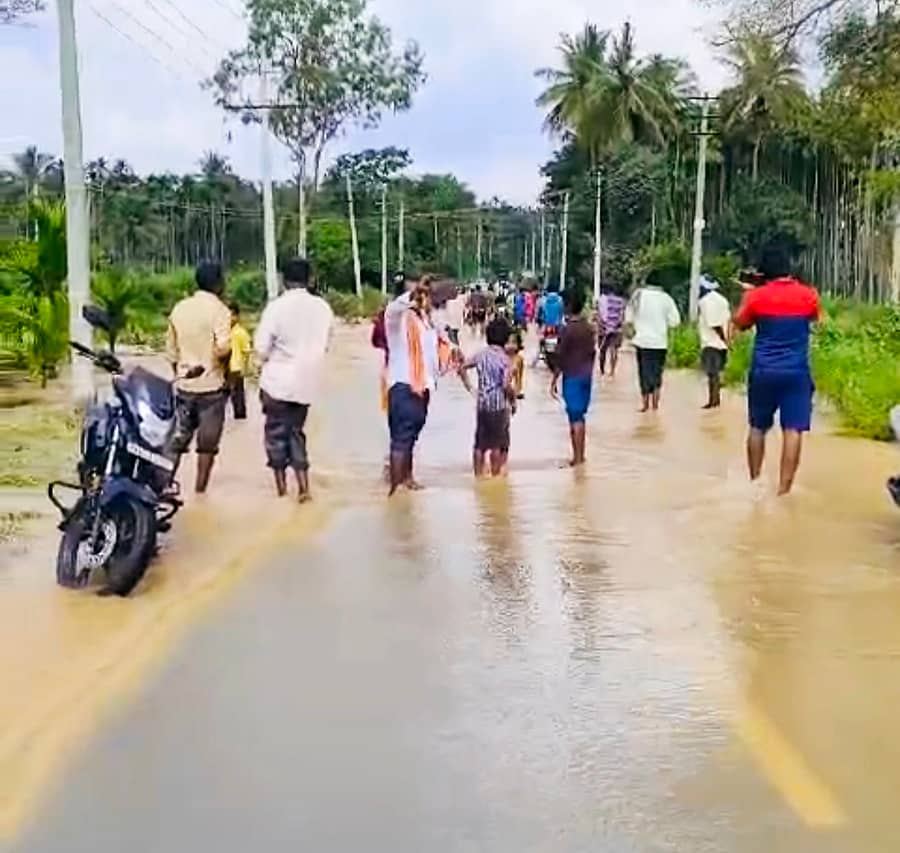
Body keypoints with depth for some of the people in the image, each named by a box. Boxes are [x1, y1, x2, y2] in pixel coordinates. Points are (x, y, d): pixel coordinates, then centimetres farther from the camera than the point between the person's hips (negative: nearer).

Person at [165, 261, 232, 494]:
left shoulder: (179, 308, 6)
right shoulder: (219, 310, -12)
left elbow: (171, 350, 11)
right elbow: (222, 347, -24)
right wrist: (226, 361, -3)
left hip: (184, 385, 5)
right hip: (211, 386, -5)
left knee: (177, 439, 11)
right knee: (207, 443, 6)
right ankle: (200, 488, 11)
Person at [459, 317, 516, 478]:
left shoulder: (481, 355, 2)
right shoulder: (504, 358, -14)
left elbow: (462, 368, 5)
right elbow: (506, 385, -21)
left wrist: (468, 385, 12)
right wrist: (513, 399, -6)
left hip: (482, 404, 5)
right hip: (499, 406, -5)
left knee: (480, 443, 13)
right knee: (497, 443, 8)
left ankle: (479, 474, 18)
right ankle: (495, 474, 14)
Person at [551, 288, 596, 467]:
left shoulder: (566, 330, -15)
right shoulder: (590, 328, 4)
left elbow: (560, 358, -13)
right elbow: (593, 353, 10)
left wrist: (554, 381, -7)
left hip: (572, 377, -6)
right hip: (586, 376, 6)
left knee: (575, 418, -1)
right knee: (580, 417, 15)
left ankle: (577, 457, 3)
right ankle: (580, 455, 21)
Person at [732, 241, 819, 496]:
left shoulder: (756, 296, -5)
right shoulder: (808, 295, -2)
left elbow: (740, 324, 12)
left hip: (763, 372, 1)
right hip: (796, 373, -1)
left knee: (758, 428, 15)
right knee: (793, 430, -3)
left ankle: (755, 482, 25)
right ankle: (783, 489, -8)